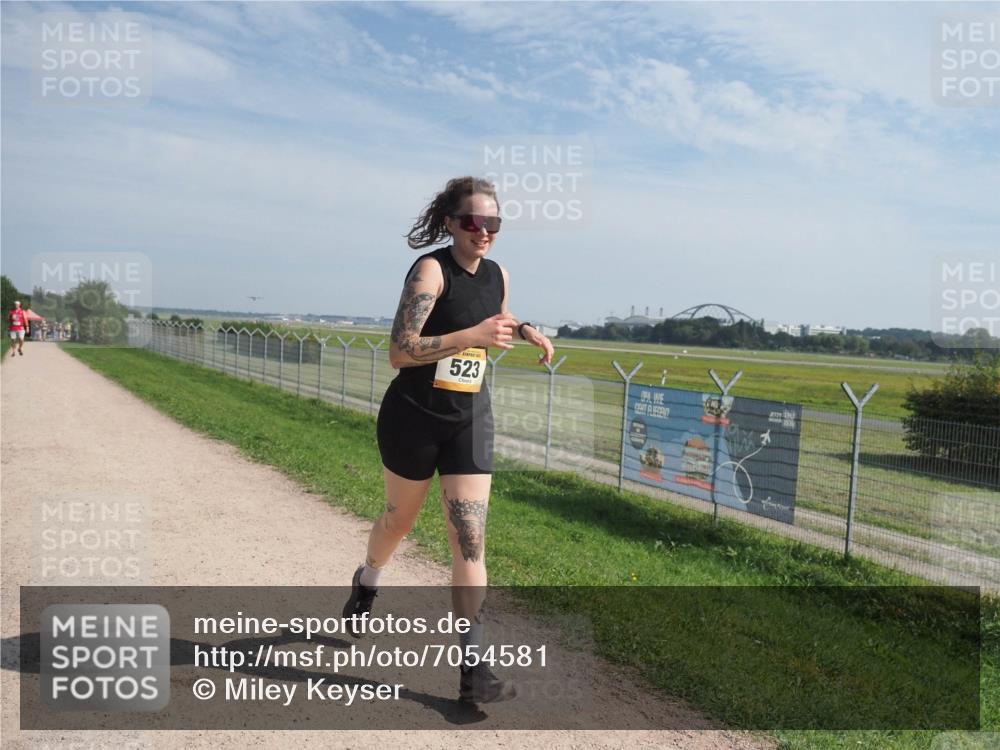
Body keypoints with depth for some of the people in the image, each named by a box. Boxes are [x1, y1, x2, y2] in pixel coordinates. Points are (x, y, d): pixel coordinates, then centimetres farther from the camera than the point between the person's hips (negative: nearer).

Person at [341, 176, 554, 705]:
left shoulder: (498, 275, 3)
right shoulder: (431, 269, -15)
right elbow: (399, 352, -26)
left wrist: (523, 331, 2)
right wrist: (474, 333, -34)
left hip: (469, 420, 4)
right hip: (413, 417, -3)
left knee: (470, 541, -4)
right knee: (400, 519, 18)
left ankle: (472, 666, 3)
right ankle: (366, 586, 51)